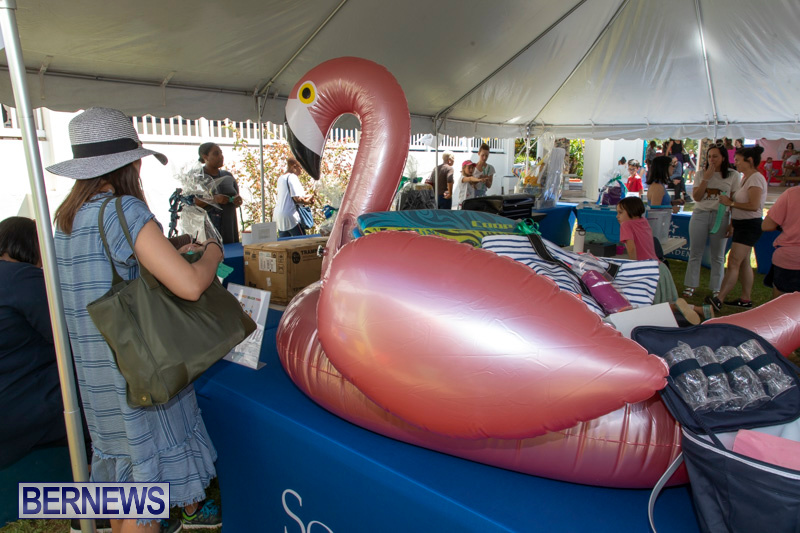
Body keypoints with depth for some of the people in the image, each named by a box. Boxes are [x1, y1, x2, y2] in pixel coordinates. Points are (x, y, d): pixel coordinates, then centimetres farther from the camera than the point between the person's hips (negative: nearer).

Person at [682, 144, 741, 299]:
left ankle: (716, 289, 14)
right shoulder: (700, 174, 5)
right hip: (700, 215, 1)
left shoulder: (733, 175, 1)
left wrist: (732, 224, -3)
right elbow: (696, 197, -5)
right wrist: (706, 178, -13)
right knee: (695, 253, 5)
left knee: (718, 255, 6)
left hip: (721, 217, -1)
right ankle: (690, 285, 13)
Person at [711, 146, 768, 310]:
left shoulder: (756, 178, -15)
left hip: (750, 225, -10)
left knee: (733, 262, -13)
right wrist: (732, 224, 13)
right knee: (743, 263, 13)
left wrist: (731, 203, -18)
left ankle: (718, 300, -16)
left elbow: (754, 206, -25)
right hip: (741, 225, 10)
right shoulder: (745, 178, 15)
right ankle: (745, 299, 20)